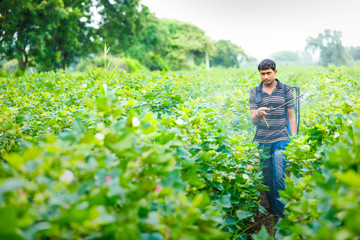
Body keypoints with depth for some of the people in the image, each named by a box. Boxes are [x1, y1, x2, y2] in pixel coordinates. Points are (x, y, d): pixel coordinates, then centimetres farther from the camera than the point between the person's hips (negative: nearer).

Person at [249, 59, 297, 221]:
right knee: (267, 179, 7)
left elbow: (291, 116, 7)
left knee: (279, 176, -13)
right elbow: (253, 121, 4)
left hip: (281, 139, -2)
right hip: (262, 141, 2)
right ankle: (272, 212, 20)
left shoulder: (286, 90, 4)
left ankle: (280, 213, -1)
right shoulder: (254, 93, 7)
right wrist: (258, 114, -20)